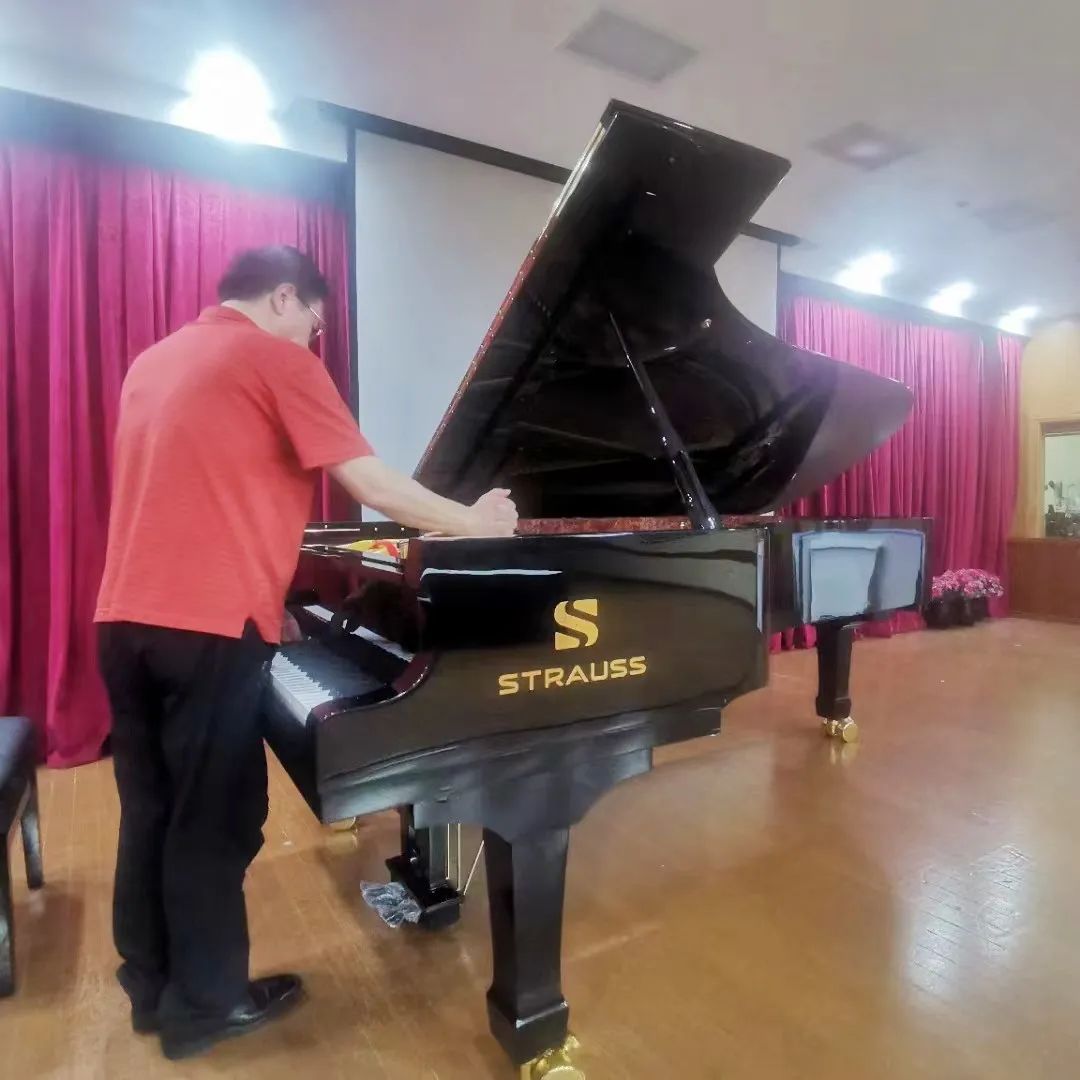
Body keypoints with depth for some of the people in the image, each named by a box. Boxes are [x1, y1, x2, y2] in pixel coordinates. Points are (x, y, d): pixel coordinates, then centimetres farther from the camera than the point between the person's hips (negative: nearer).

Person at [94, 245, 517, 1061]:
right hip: (209, 624, -8)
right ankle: (205, 1004, 24)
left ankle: (152, 985, 34)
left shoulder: (153, 362, 20)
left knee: (151, 810, 18)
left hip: (128, 616, 9)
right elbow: (373, 485, -10)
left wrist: (276, 538, 32)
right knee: (214, 823, 6)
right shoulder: (277, 359, -4)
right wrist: (475, 522, 3)